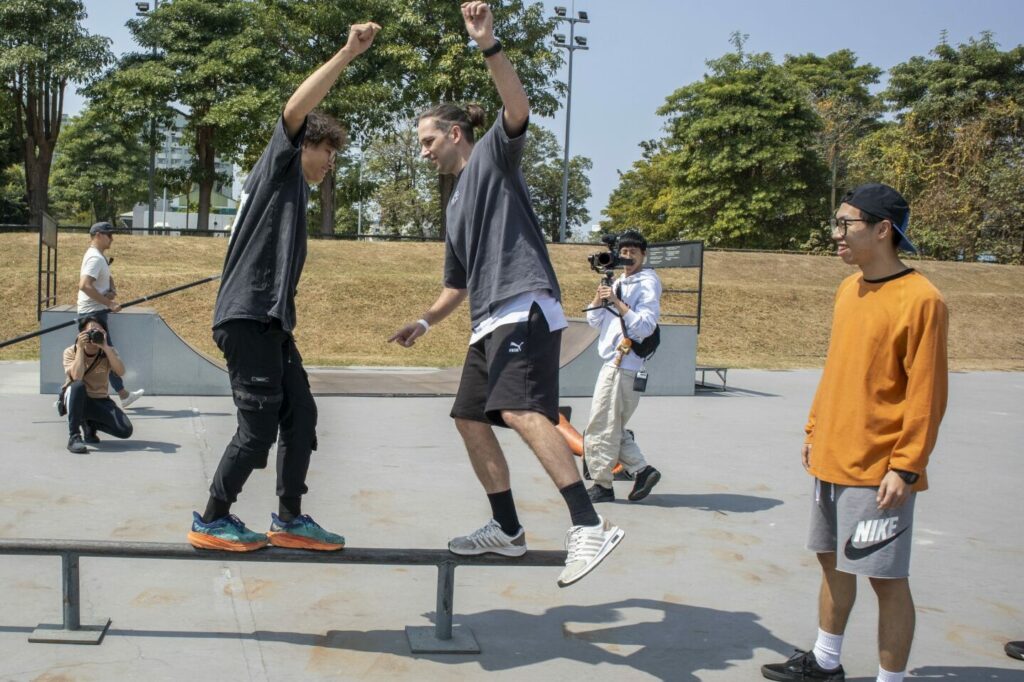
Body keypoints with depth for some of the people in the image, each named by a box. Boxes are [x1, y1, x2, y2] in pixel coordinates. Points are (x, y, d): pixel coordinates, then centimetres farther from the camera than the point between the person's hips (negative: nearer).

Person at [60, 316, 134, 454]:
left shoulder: (108, 352, -4)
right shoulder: (71, 352, -10)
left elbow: (121, 372, -24)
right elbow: (77, 377, -29)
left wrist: (105, 347, -28)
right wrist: (80, 348, -26)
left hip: (99, 401, 3)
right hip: (75, 399, -2)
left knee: (125, 430, -20)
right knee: (78, 386, -40)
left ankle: (89, 424, 11)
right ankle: (73, 437, -29)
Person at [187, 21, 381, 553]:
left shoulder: (292, 189, 25)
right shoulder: (279, 165, 1)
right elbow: (296, 110, -17)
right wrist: (347, 54, -20)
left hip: (270, 320, 10)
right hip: (247, 315, -10)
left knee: (300, 415, 8)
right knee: (259, 426, -7)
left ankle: (288, 519, 16)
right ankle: (211, 520, 6)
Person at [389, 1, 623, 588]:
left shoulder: (492, 155, 5)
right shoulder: (457, 203, 28)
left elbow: (518, 108, -17)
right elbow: (459, 282, 34)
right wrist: (426, 322, 27)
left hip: (524, 308, -10)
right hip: (489, 323, 10)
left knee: (523, 411, -25)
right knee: (470, 419, 9)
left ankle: (591, 526, -29)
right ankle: (507, 529, 19)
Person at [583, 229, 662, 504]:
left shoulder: (648, 283, -6)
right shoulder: (618, 282, 19)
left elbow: (645, 326, -18)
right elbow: (594, 320, 15)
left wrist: (617, 302, -21)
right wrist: (600, 295, -3)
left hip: (625, 365, -9)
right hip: (613, 363, 9)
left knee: (601, 427, -6)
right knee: (612, 427, 12)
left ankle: (602, 485, 1)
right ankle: (642, 470, 14)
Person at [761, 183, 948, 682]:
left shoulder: (919, 299, -15)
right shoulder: (849, 289, 10)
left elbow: (926, 394, -16)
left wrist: (906, 467, -18)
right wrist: (814, 430, 16)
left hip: (878, 470, -8)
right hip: (831, 460, 8)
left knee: (887, 578, 0)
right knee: (833, 562, 18)